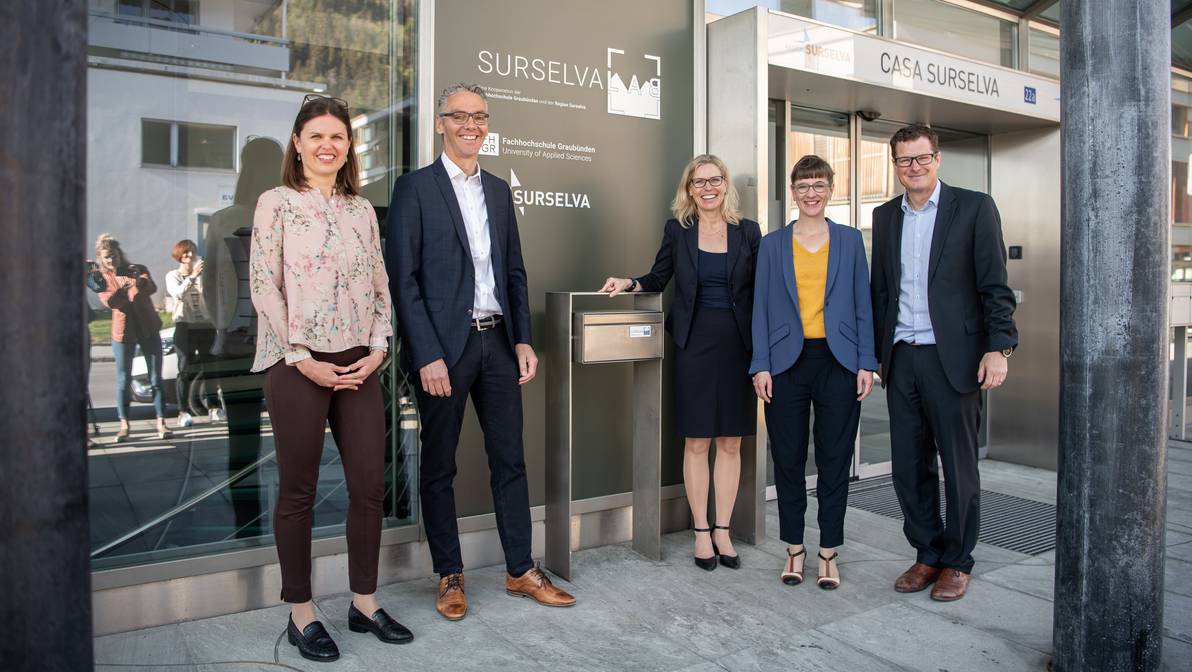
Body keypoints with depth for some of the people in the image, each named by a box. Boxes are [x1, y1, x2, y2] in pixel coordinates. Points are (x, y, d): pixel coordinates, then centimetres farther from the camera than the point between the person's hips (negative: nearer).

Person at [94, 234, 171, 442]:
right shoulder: (103, 279, 4)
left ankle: (161, 423, 3)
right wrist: (118, 294, -36)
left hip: (149, 330, 0)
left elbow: (152, 287, -17)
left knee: (156, 379, -1)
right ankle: (124, 425, 12)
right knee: (123, 380, 3)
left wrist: (142, 282, -39)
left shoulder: (137, 270, 4)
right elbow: (107, 300, -15)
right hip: (123, 333, 0)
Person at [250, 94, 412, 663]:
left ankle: (364, 602, 21)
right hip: (297, 365, -4)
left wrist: (378, 350, -1)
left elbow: (380, 285, 12)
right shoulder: (277, 204, 0)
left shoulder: (362, 209, 13)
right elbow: (264, 287, -7)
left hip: (357, 365, 5)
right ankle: (301, 612, 19)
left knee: (370, 484, 6)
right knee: (298, 491, 4)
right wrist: (302, 359, -12)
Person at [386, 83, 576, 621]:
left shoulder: (498, 190, 14)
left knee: (510, 459, 10)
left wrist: (523, 339, 5)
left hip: (498, 340, 5)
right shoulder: (415, 187, -2)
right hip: (444, 345, -5)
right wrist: (427, 356, -15)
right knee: (439, 466, 7)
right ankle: (449, 577, 21)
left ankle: (521, 571, 22)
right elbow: (403, 278, -9)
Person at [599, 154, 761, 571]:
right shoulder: (677, 230, 3)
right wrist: (628, 283, -9)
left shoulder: (747, 231, 4)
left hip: (737, 345, 1)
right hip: (694, 344, -1)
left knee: (731, 443, 7)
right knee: (696, 442, 3)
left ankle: (722, 530, 19)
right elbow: (659, 278, 11)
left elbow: (758, 291, 4)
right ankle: (702, 532, 15)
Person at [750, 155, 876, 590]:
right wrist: (760, 366, -4)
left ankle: (829, 553, 17)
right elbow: (761, 308, 5)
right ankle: (794, 549, 20)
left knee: (834, 460, 4)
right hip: (787, 363, 0)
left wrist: (866, 363, 0)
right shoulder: (772, 245, 8)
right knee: (788, 459, 5)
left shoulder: (850, 241, 8)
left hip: (838, 362, 0)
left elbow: (862, 305, 7)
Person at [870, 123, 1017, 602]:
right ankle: (928, 554, 24)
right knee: (908, 466, 9)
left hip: (953, 356, -4)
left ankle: (957, 562, 20)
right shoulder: (885, 217, 13)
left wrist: (999, 347, -12)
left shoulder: (974, 207, 0)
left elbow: (995, 287, -4)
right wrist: (875, 354, 10)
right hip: (901, 359, 4)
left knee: (958, 465, 5)